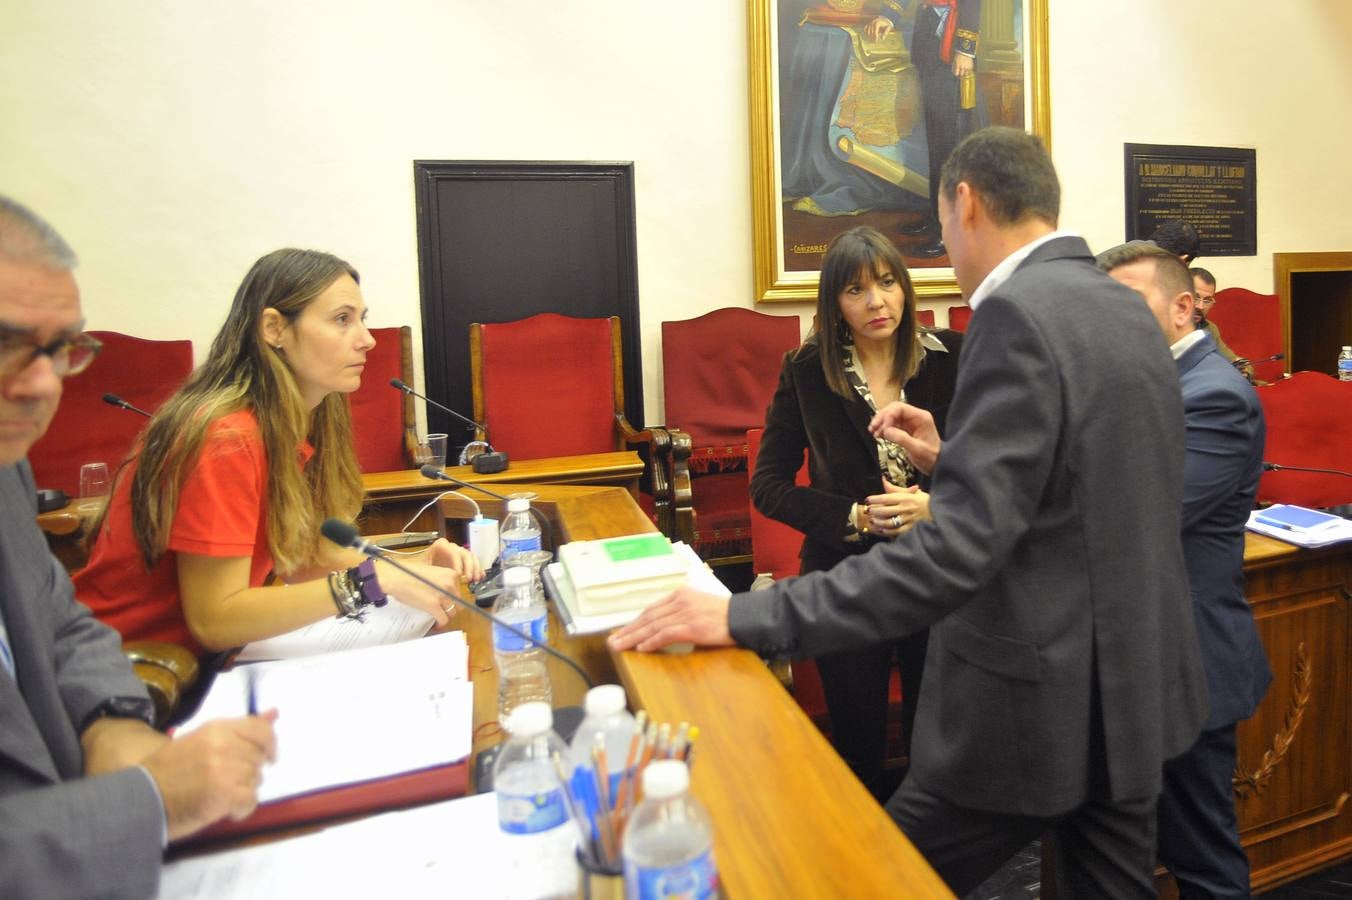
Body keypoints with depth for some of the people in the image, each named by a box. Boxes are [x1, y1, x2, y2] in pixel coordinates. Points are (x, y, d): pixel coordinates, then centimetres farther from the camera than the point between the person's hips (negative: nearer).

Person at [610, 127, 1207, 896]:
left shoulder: (1017, 315, -21)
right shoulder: (1129, 310, 7)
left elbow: (959, 549, -30)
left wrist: (747, 618, -30)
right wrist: (953, 462, 11)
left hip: (1038, 708, -9)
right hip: (1136, 691, 9)